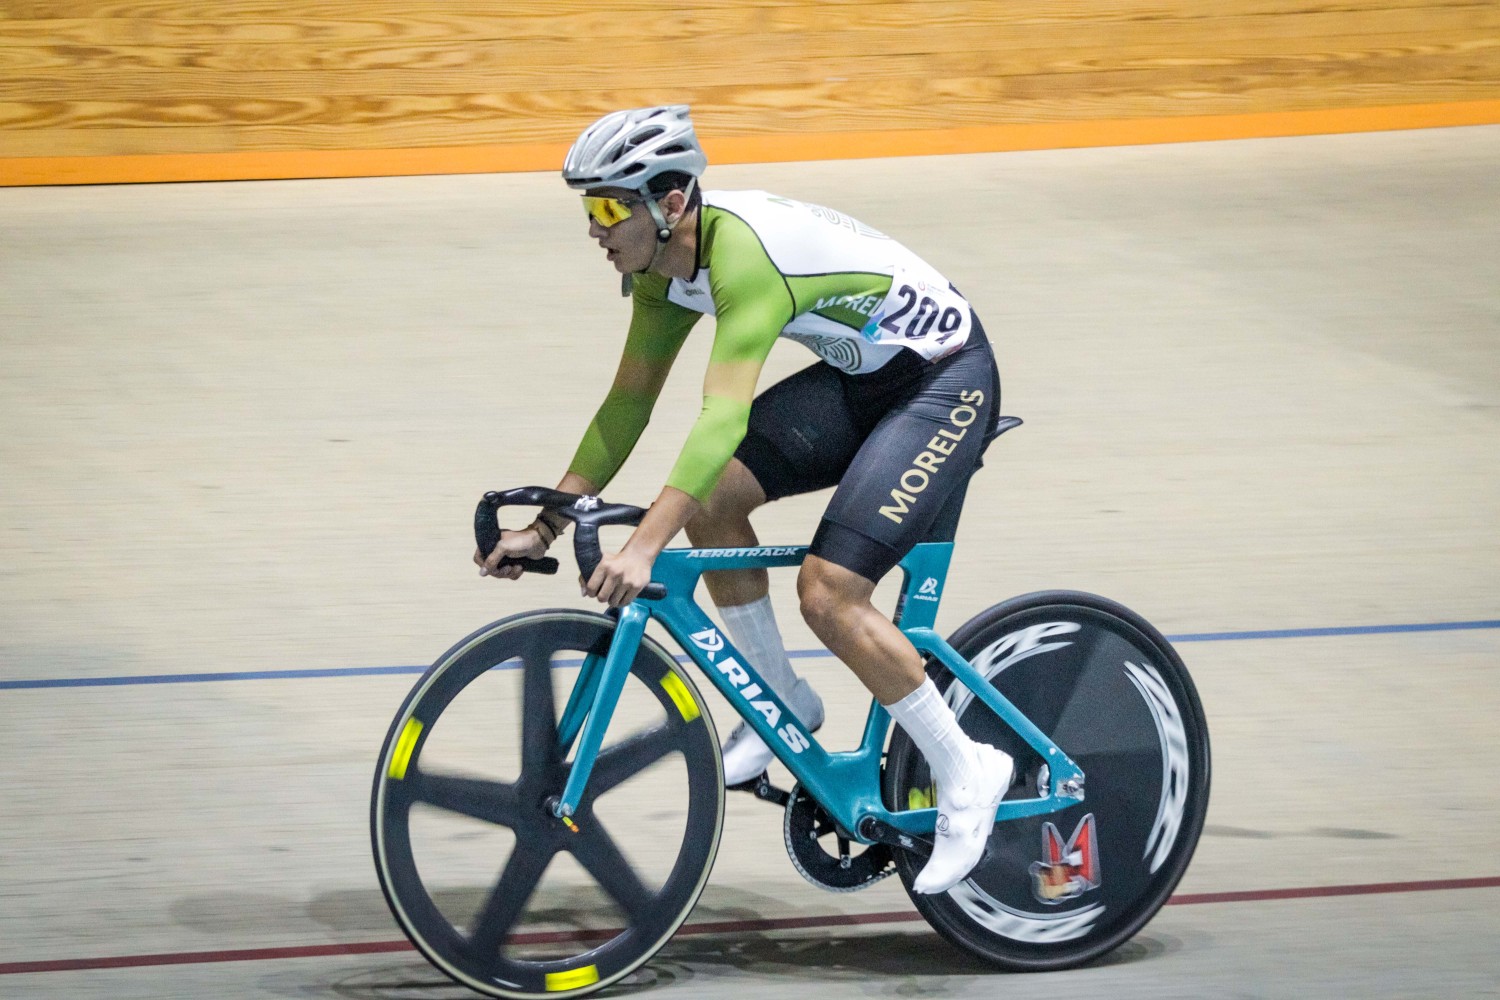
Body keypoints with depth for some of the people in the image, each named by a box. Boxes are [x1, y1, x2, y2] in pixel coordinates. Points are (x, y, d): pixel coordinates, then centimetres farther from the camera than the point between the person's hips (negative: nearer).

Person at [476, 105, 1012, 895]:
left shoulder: (741, 253, -32)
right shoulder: (663, 265, -4)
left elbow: (724, 415, -41)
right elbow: (628, 403, 6)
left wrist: (643, 547, -48)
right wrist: (546, 525, 1)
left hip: (945, 381, -9)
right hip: (859, 375, 9)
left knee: (828, 592, -18)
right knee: (711, 500, -7)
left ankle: (965, 774, -3)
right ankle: (783, 701, 11)